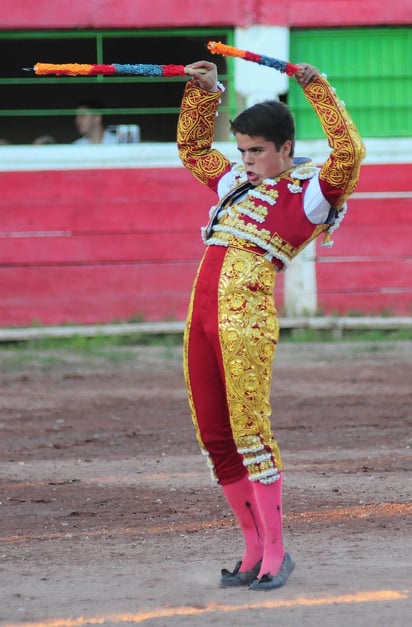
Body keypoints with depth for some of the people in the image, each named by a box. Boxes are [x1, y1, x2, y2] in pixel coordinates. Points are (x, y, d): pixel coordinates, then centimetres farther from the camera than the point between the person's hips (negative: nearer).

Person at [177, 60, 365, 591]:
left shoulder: (312, 191, 3)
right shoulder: (237, 183, 24)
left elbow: (349, 151, -14)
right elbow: (192, 146, 38)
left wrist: (317, 89, -10)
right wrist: (204, 92, 26)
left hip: (248, 308, -7)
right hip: (202, 305, 8)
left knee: (249, 429, -12)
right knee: (213, 436, 5)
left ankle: (275, 552, -7)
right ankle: (254, 549, 12)